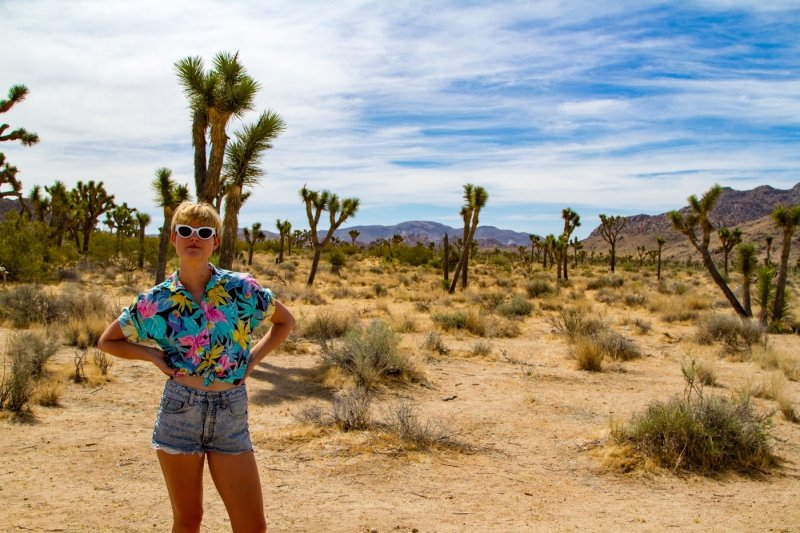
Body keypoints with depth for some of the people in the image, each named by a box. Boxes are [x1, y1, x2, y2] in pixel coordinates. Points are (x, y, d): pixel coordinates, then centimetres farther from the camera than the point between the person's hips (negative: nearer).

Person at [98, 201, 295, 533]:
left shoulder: (241, 288, -4)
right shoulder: (156, 301, -2)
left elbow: (286, 322, 11)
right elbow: (107, 341, 12)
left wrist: (252, 358, -1)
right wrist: (152, 355, -3)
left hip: (231, 411, 0)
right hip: (180, 408, 0)